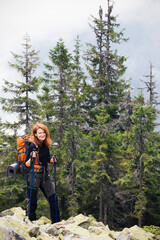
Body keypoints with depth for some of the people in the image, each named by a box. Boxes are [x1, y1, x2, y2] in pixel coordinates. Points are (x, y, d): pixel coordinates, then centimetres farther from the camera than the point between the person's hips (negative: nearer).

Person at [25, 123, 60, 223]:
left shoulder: (46, 145, 6)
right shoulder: (32, 146, -14)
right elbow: (27, 164, -13)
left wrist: (53, 160, 0)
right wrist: (32, 158, -32)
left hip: (45, 175, 7)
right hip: (34, 176, -7)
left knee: (53, 199, 7)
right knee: (32, 201, 1)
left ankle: (56, 222, 18)